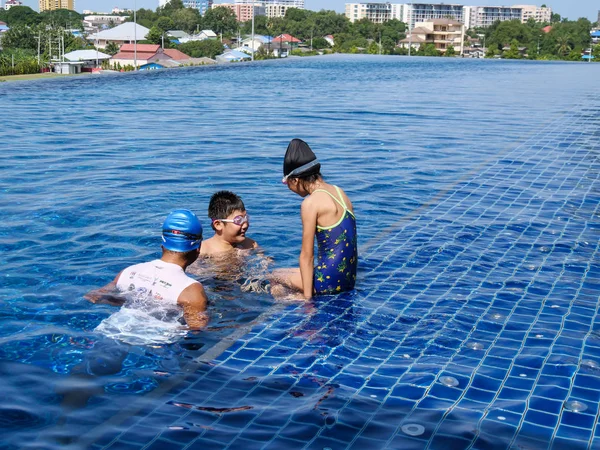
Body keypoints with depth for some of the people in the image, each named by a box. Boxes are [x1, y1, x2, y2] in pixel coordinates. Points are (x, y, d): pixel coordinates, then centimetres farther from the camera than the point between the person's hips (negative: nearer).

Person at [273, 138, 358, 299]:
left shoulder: (311, 203, -14)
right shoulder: (339, 192, 10)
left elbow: (307, 256, -12)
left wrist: (307, 297, -10)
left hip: (331, 280, -8)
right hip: (349, 278, 8)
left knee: (275, 276, 12)